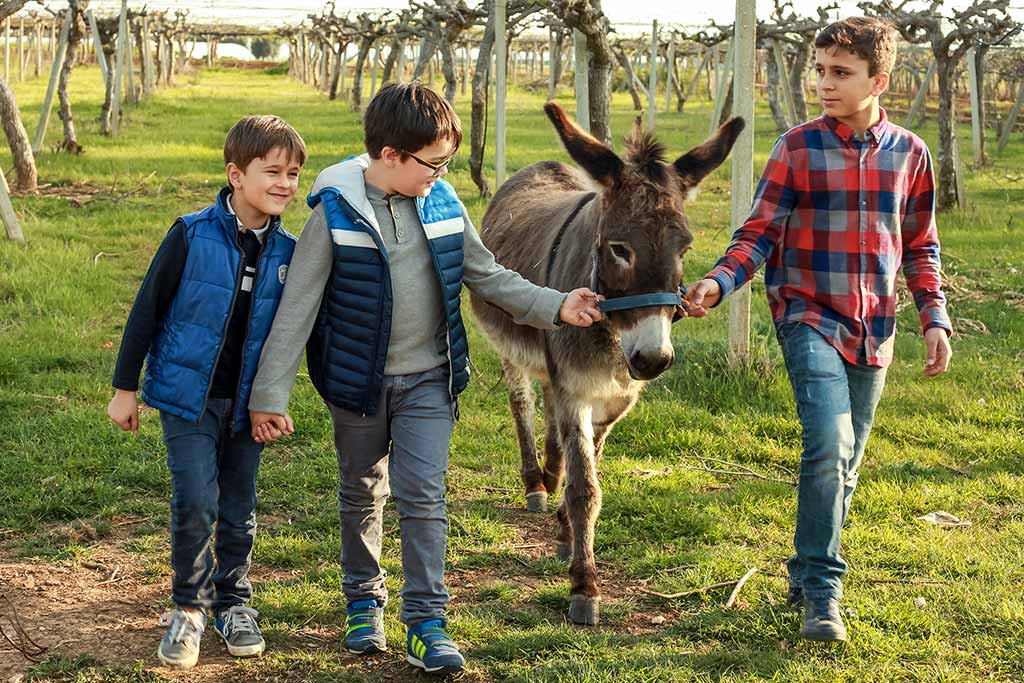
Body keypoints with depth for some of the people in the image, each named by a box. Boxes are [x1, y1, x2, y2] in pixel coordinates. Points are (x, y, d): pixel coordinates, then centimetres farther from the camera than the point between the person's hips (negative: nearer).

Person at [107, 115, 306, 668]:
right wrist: (125, 388, -2)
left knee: (239, 512, 11)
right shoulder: (192, 235, -12)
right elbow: (147, 310, -5)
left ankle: (232, 604, 30)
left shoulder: (287, 251, -1)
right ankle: (190, 607, 8)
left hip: (245, 402, 4)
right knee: (195, 503, -11)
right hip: (188, 393, -3)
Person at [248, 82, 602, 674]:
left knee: (423, 496, -3)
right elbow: (298, 307, -13)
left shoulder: (443, 204, -4)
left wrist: (555, 307, -6)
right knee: (361, 495, 15)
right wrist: (270, 394, -14)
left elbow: (488, 276, 6)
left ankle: (427, 621, 2)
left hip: (428, 380, 2)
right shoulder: (336, 214, -15)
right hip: (358, 381, -1)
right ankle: (365, 602, 32)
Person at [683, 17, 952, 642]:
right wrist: (719, 283, -19)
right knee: (830, 443, -20)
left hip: (874, 329, 4)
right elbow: (760, 232, -3)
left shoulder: (909, 153, 4)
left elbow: (920, 246, 13)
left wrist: (935, 318, 6)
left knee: (844, 463, 11)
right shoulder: (798, 148, -3)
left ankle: (808, 573, 28)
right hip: (809, 320, -3)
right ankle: (821, 590, -12)